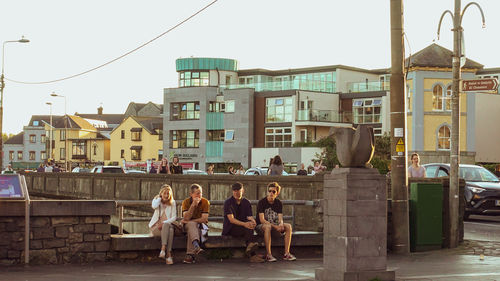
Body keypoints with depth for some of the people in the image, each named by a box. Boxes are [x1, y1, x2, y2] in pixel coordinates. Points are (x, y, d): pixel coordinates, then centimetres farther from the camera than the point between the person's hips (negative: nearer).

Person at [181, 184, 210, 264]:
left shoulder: (205, 202, -7)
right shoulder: (186, 202, -5)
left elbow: (204, 219, -14)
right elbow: (186, 218, -18)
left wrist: (189, 221, -17)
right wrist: (193, 204, -26)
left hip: (200, 225, 0)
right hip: (188, 225, 0)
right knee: (192, 225, -35)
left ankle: (190, 255, -42)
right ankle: (196, 246, -61)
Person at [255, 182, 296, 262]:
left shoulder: (279, 203, 5)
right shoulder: (262, 202, -10)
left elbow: (280, 219, -3)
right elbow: (262, 220, -17)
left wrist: (281, 224, -28)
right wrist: (275, 226, -27)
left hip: (275, 226, 5)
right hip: (261, 227, -5)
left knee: (288, 226, -19)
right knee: (268, 226, -38)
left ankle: (286, 253, -23)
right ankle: (268, 255, -37)